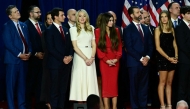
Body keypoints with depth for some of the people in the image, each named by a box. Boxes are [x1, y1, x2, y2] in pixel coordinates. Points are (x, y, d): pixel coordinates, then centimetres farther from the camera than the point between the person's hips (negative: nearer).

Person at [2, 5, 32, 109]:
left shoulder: (24, 25, 15)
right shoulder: (7, 26, -4)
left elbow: (27, 41, 15)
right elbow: (8, 43, -13)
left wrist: (29, 52, -3)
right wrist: (19, 54, -16)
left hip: (24, 58, 6)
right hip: (13, 59, -6)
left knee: (22, 83, 10)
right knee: (11, 84, 0)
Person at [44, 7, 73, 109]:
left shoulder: (65, 30, 14)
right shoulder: (49, 30, -7)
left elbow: (69, 45, 15)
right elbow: (51, 48, -13)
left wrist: (70, 56, -4)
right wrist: (62, 59, -15)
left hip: (66, 63, 6)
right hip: (55, 64, -6)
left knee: (63, 89, 8)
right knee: (55, 89, 0)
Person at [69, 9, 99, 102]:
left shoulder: (91, 28, 12)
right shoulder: (73, 29, 0)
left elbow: (94, 45, 9)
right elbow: (75, 46, -6)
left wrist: (92, 57, -6)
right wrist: (85, 58, -13)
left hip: (90, 57, 3)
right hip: (80, 57, -3)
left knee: (90, 79, 1)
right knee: (80, 79, -3)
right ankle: (80, 101, -2)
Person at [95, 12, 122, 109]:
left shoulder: (116, 31, 9)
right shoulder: (98, 31, 0)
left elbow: (119, 46, 7)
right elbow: (98, 47, -4)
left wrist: (117, 58, -7)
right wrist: (106, 59, -12)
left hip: (115, 61, 2)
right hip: (104, 61, -2)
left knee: (114, 83, 1)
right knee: (105, 83, -2)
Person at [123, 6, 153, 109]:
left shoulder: (146, 28, 15)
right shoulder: (128, 29, -3)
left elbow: (150, 45, 13)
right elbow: (129, 48, -9)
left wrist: (147, 57, -4)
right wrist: (140, 59, -12)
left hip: (145, 62, 5)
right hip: (134, 62, -5)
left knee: (144, 86, 6)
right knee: (134, 86, 1)